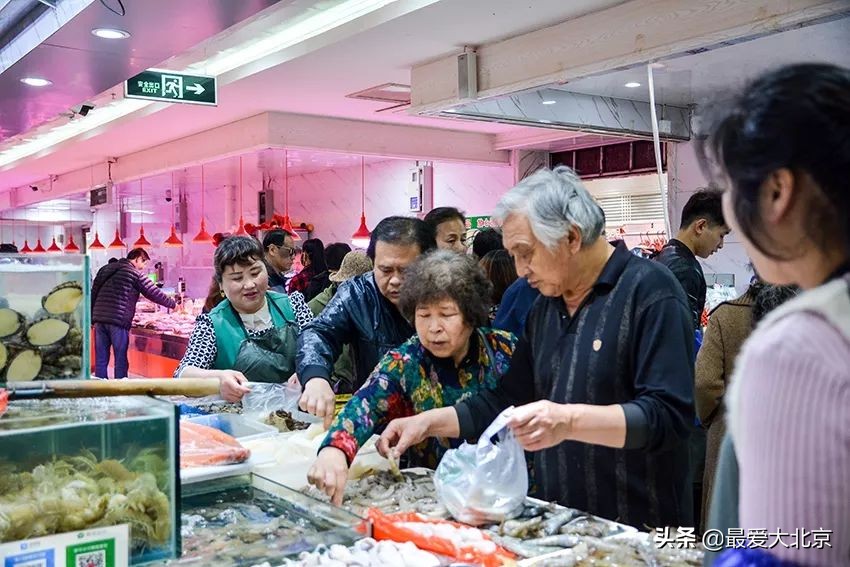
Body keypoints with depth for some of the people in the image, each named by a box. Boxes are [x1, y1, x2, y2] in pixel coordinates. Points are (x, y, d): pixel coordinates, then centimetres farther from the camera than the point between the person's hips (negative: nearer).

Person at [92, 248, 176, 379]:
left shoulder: (105, 269, 17)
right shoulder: (136, 274, -2)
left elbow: (93, 294, 17)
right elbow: (154, 293, 0)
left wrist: (92, 318, 18)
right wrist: (173, 305, 12)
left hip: (99, 319, 6)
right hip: (118, 321, -6)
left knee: (101, 359, 9)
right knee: (121, 360, 3)